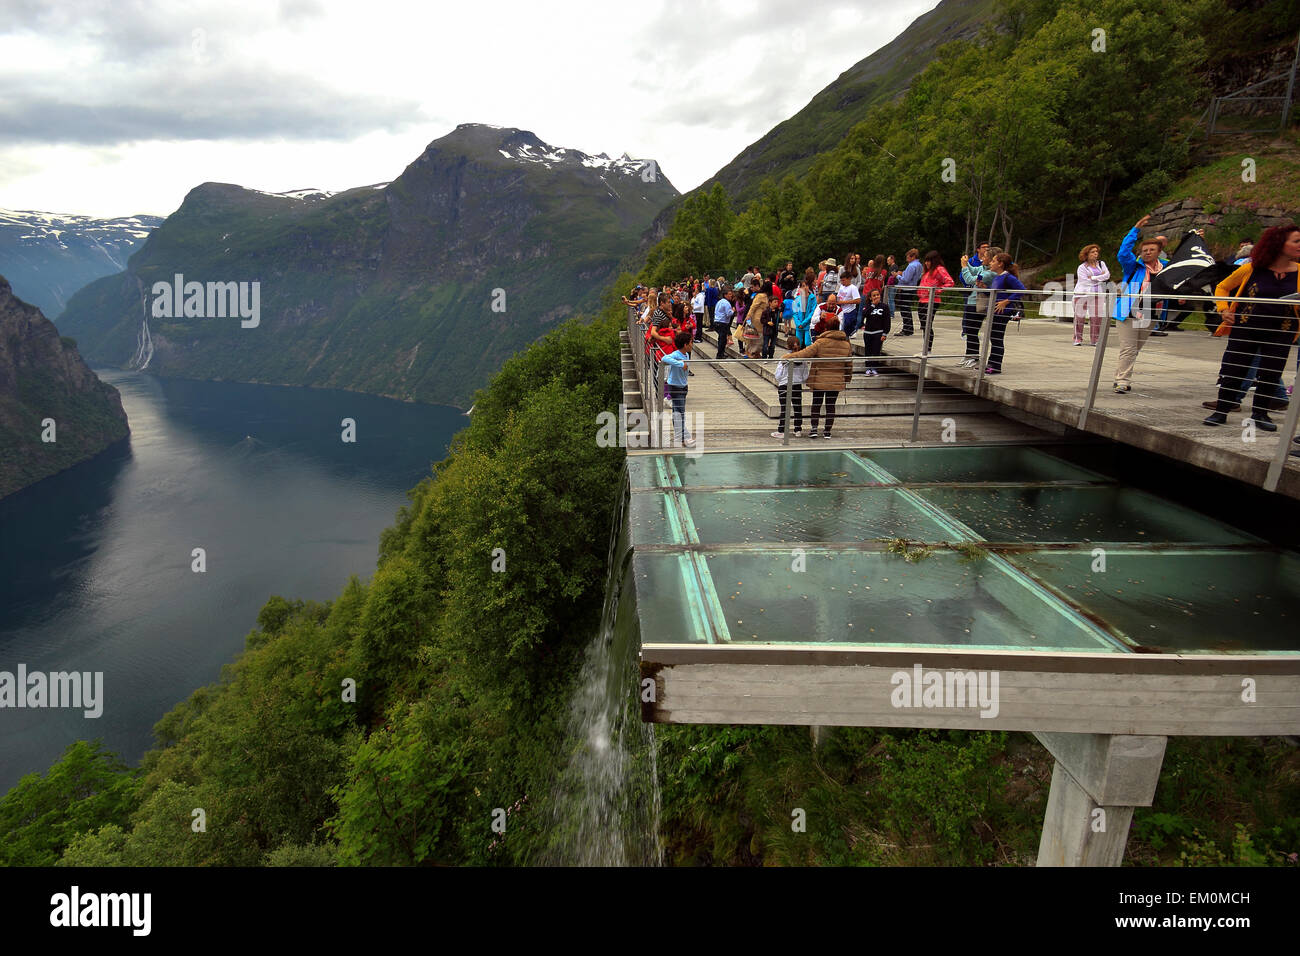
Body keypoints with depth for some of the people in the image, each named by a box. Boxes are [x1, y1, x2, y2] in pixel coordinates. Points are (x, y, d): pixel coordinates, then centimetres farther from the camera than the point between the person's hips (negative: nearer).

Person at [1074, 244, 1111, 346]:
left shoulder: (1101, 264, 16)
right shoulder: (1082, 267, 4)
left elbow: (1107, 275, 2)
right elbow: (1086, 281, -7)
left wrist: (1093, 278, -8)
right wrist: (1100, 277, -1)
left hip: (1097, 294, 3)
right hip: (1082, 294, -3)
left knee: (1096, 317, -3)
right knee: (1079, 316, -3)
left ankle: (1093, 340, 2)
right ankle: (1078, 339, 5)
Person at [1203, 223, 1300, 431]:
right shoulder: (1252, 269, -4)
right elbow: (1222, 287, 9)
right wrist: (1224, 309, -4)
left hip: (1280, 333, 2)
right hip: (1245, 329, -2)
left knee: (1270, 374, 4)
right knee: (1233, 370, 2)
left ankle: (1260, 413, 20)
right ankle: (1221, 411, 16)